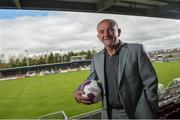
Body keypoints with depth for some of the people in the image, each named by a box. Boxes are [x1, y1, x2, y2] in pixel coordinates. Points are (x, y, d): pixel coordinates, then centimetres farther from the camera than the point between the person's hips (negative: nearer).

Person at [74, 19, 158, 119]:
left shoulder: (136, 50, -11)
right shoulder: (96, 59, 1)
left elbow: (150, 82, -9)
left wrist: (152, 112, -9)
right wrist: (78, 93, -9)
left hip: (136, 114, -3)